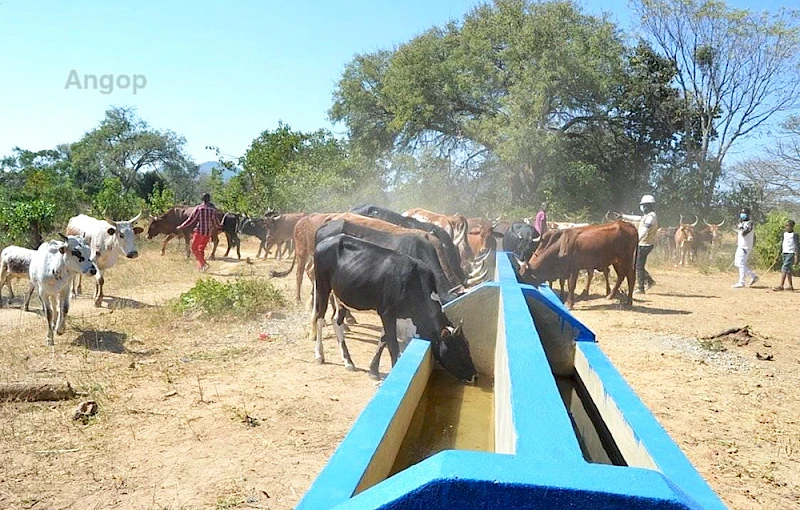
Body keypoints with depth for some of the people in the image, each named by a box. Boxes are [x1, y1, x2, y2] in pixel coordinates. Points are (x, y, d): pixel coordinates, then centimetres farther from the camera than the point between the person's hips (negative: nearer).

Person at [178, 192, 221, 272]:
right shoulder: (213, 209, 3)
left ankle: (204, 264, -12)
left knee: (194, 248, 4)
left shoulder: (199, 208, -8)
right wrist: (219, 227, 31)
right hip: (208, 232, 5)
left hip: (199, 231, -5)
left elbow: (191, 220, -8)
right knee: (201, 249, 18)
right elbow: (215, 222, 8)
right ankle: (200, 266, 18)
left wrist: (181, 227, 2)